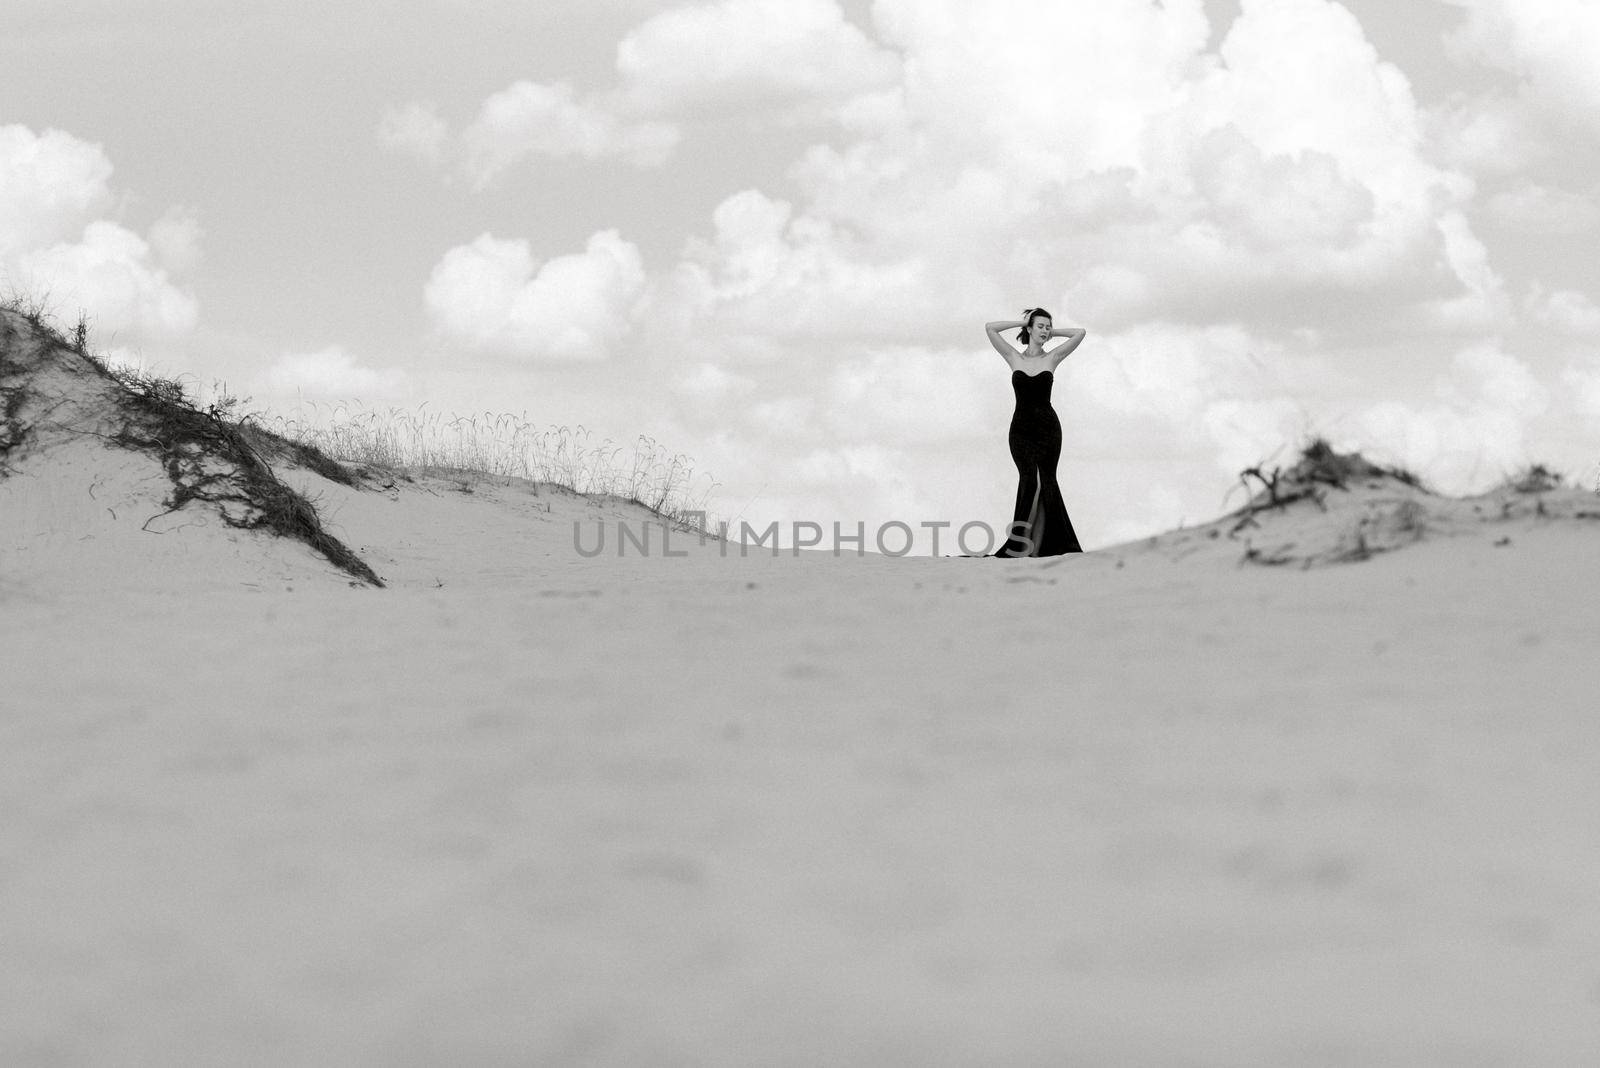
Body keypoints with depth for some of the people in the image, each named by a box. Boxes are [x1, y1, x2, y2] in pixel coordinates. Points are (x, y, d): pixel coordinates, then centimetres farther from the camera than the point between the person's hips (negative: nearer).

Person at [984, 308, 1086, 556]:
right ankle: (1019, 543, -15)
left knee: (1046, 481, -3)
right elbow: (990, 328, 3)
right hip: (1021, 429, 0)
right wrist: (1022, 323, 9)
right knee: (1029, 478, -16)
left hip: (1047, 427, 0)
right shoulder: (1014, 358, 7)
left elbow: (1080, 333, 3)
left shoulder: (1052, 358, 6)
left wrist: (1052, 332, 10)